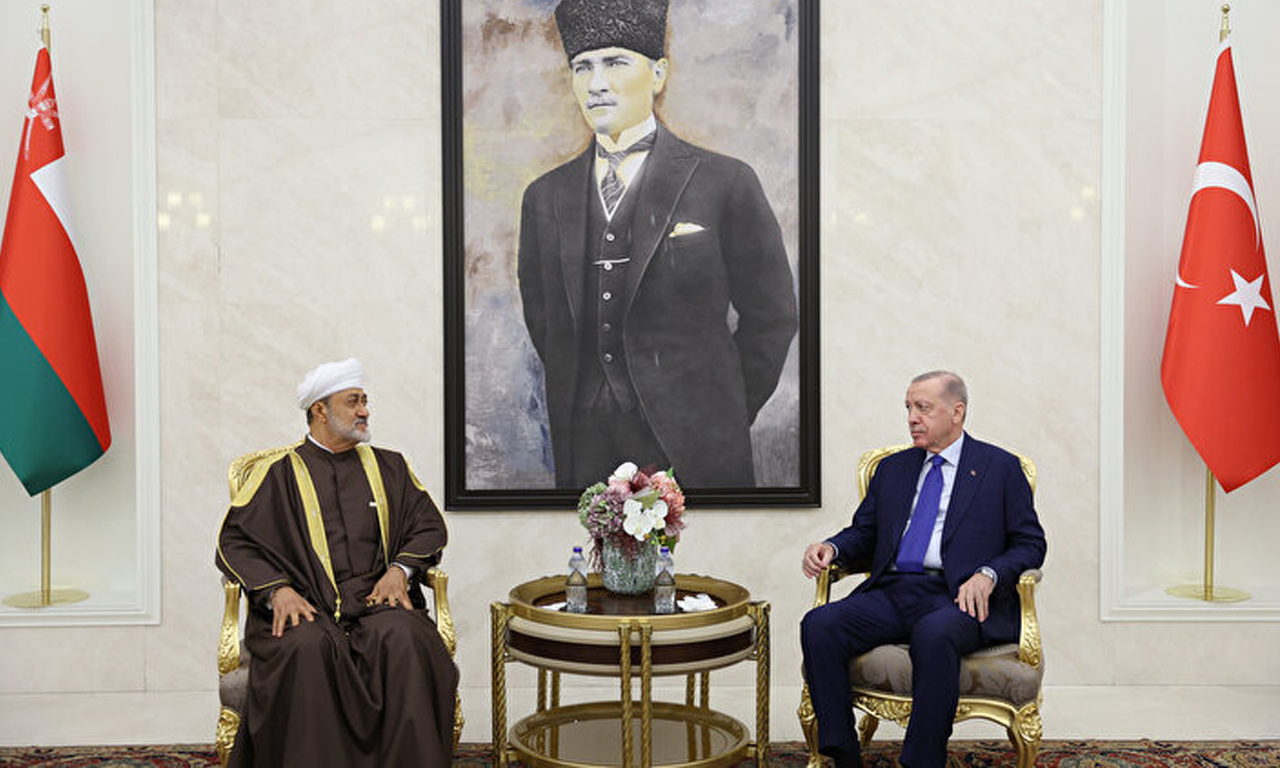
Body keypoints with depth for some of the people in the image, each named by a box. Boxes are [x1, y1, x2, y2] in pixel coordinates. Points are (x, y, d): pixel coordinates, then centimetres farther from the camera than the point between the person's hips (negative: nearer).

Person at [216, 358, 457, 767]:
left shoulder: (389, 468, 21)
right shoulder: (278, 474, 13)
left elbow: (429, 526, 18)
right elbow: (234, 541, 6)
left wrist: (400, 569, -3)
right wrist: (276, 588, -12)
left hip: (377, 599, 2)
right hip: (305, 604, -1)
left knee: (403, 639, -32)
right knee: (307, 646, -35)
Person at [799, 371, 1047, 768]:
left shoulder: (1001, 467, 11)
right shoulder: (892, 468, 23)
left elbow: (1030, 543, 6)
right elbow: (863, 534, 22)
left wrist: (988, 575, -13)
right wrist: (831, 549, -1)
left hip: (958, 597, -4)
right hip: (891, 593, 4)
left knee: (934, 634, -39)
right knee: (819, 625, -23)